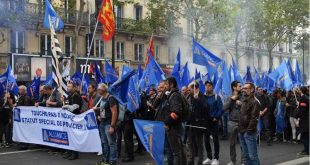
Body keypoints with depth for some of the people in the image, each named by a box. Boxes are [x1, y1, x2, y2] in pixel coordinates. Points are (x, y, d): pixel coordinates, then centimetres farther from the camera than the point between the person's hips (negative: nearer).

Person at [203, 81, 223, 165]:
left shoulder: (216, 97, -4)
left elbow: (220, 109, -8)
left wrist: (216, 118, -15)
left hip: (213, 121, -4)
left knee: (215, 140, 3)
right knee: (206, 140, 9)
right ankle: (209, 157, 21)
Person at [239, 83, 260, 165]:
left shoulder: (255, 102, -10)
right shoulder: (244, 101, 17)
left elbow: (254, 118, -16)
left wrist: (249, 130, -18)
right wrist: (240, 129, 15)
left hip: (249, 132, -8)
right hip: (242, 132, 8)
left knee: (252, 155, -6)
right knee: (246, 154, 13)